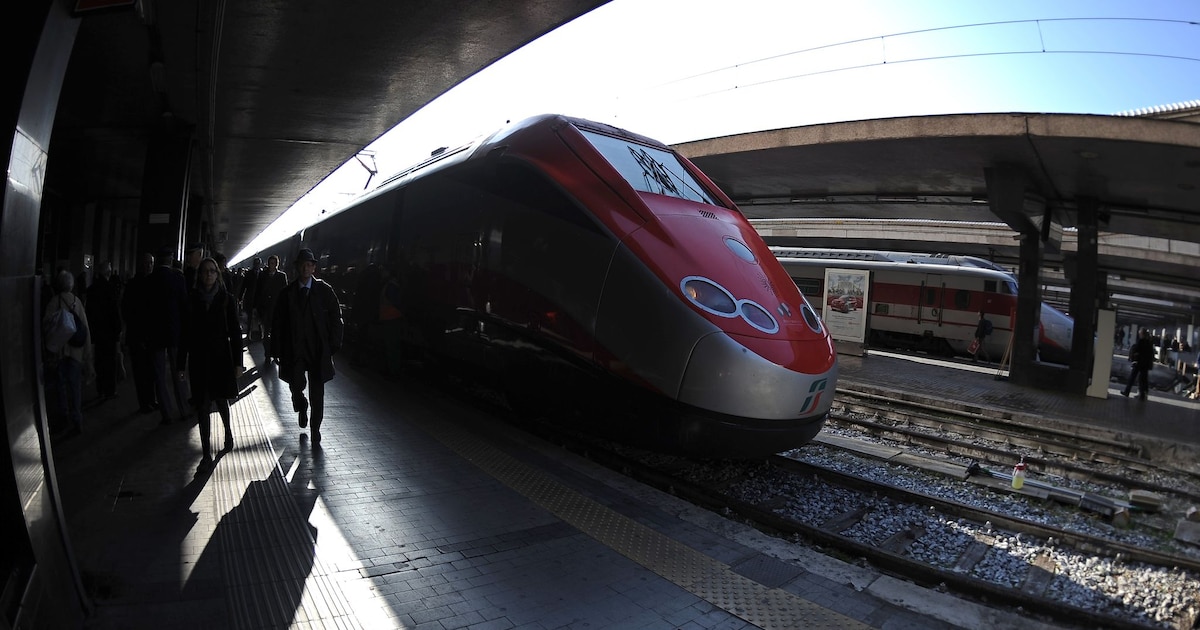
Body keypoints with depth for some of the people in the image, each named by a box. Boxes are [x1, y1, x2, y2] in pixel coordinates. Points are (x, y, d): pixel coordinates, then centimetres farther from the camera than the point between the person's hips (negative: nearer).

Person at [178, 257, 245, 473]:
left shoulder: (227, 299, -3)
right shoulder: (191, 299, -1)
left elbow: (235, 332, -2)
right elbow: (184, 333, 1)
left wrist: (237, 362, -5)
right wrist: (181, 365, 0)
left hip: (221, 357, -1)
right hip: (199, 358, 1)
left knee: (220, 399, 13)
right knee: (202, 406, 2)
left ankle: (227, 429, 45)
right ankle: (207, 455, 8)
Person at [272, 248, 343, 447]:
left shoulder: (325, 290, 0)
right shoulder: (287, 293, 3)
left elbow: (336, 318, 2)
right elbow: (278, 324, 4)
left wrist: (333, 345, -4)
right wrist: (278, 349, -2)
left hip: (318, 349, -1)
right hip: (294, 349, 1)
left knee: (317, 392, 5)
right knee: (296, 386, -3)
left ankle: (315, 429, 20)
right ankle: (302, 408, 32)